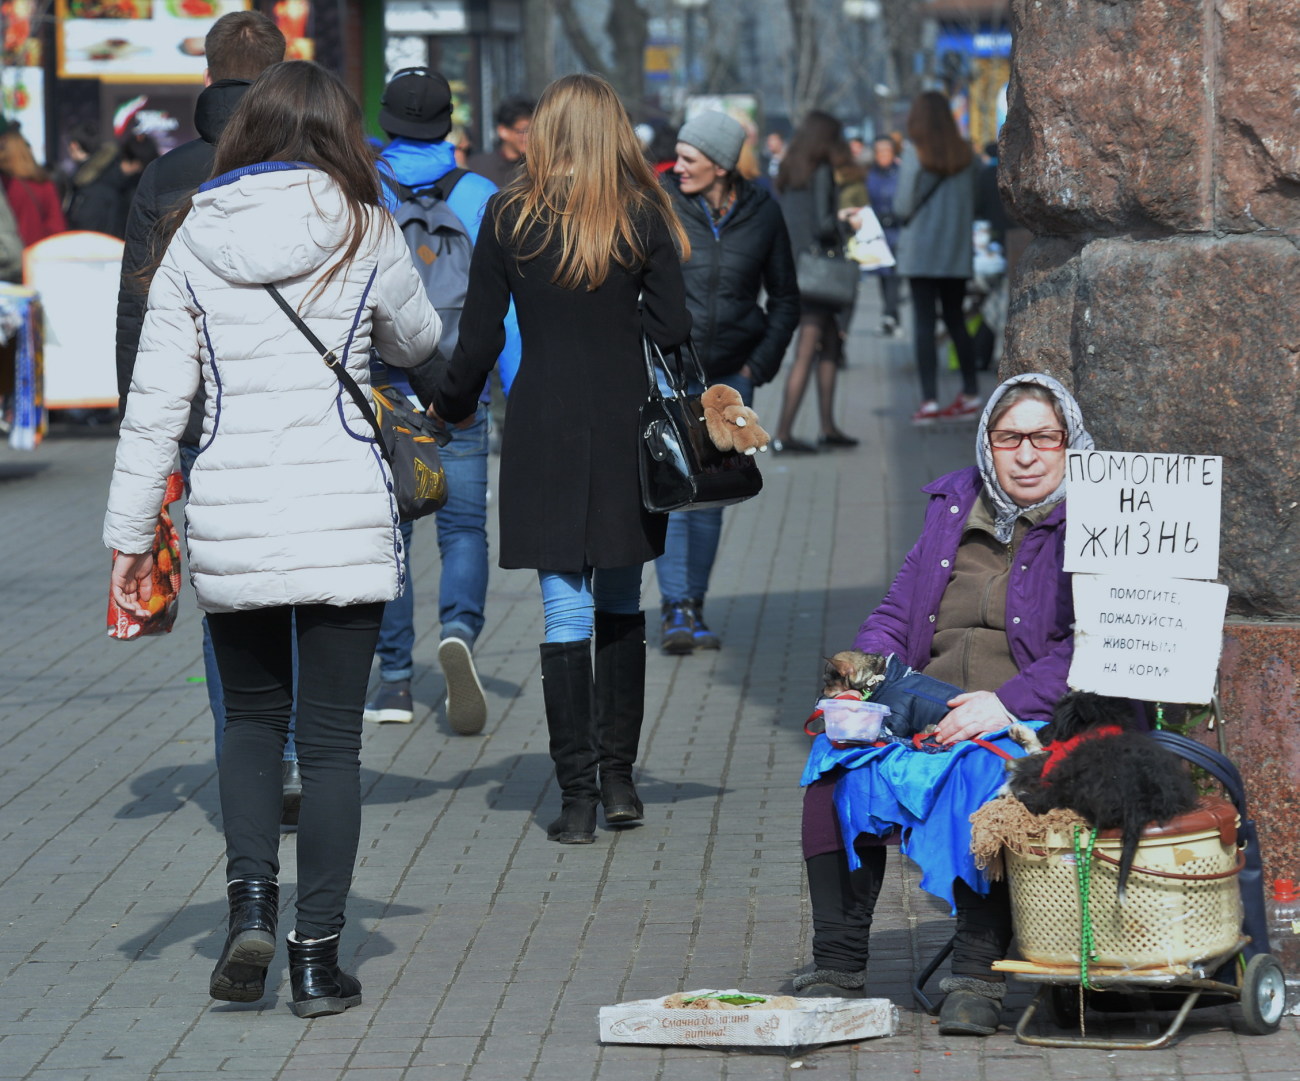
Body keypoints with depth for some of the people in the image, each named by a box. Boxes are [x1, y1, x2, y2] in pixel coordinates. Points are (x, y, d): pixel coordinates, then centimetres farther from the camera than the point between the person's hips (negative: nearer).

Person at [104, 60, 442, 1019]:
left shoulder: (193, 240, 2)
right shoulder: (364, 234, -2)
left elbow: (155, 400, 1)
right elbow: (420, 345, 16)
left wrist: (131, 534, 5)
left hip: (229, 517, 2)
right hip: (343, 513, -2)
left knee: (252, 716, 20)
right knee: (331, 736, 6)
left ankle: (251, 899, 2)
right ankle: (317, 957, 7)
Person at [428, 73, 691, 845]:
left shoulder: (509, 217, -3)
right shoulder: (643, 215, -1)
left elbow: (479, 339, -1)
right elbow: (673, 329, -2)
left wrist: (451, 406, 16)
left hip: (543, 427, -1)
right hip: (626, 431, 1)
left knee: (567, 614, 0)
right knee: (622, 607, 13)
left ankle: (578, 797, -2)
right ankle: (618, 779, 15)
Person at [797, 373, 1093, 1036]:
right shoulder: (954, 505, 18)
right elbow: (896, 615, 22)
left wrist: (1006, 702, -24)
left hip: (1039, 716, -5)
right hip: (926, 705, 5)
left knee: (982, 770, -38)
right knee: (834, 756, -22)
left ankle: (977, 974, -33)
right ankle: (836, 964, -18)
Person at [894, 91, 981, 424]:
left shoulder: (914, 153, -10)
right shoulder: (966, 154, 2)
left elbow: (903, 206, -10)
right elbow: (975, 204, 8)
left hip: (922, 251, -4)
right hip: (958, 251, 4)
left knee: (924, 322, -3)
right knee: (956, 321, 15)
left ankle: (929, 400, -8)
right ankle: (970, 394, 16)